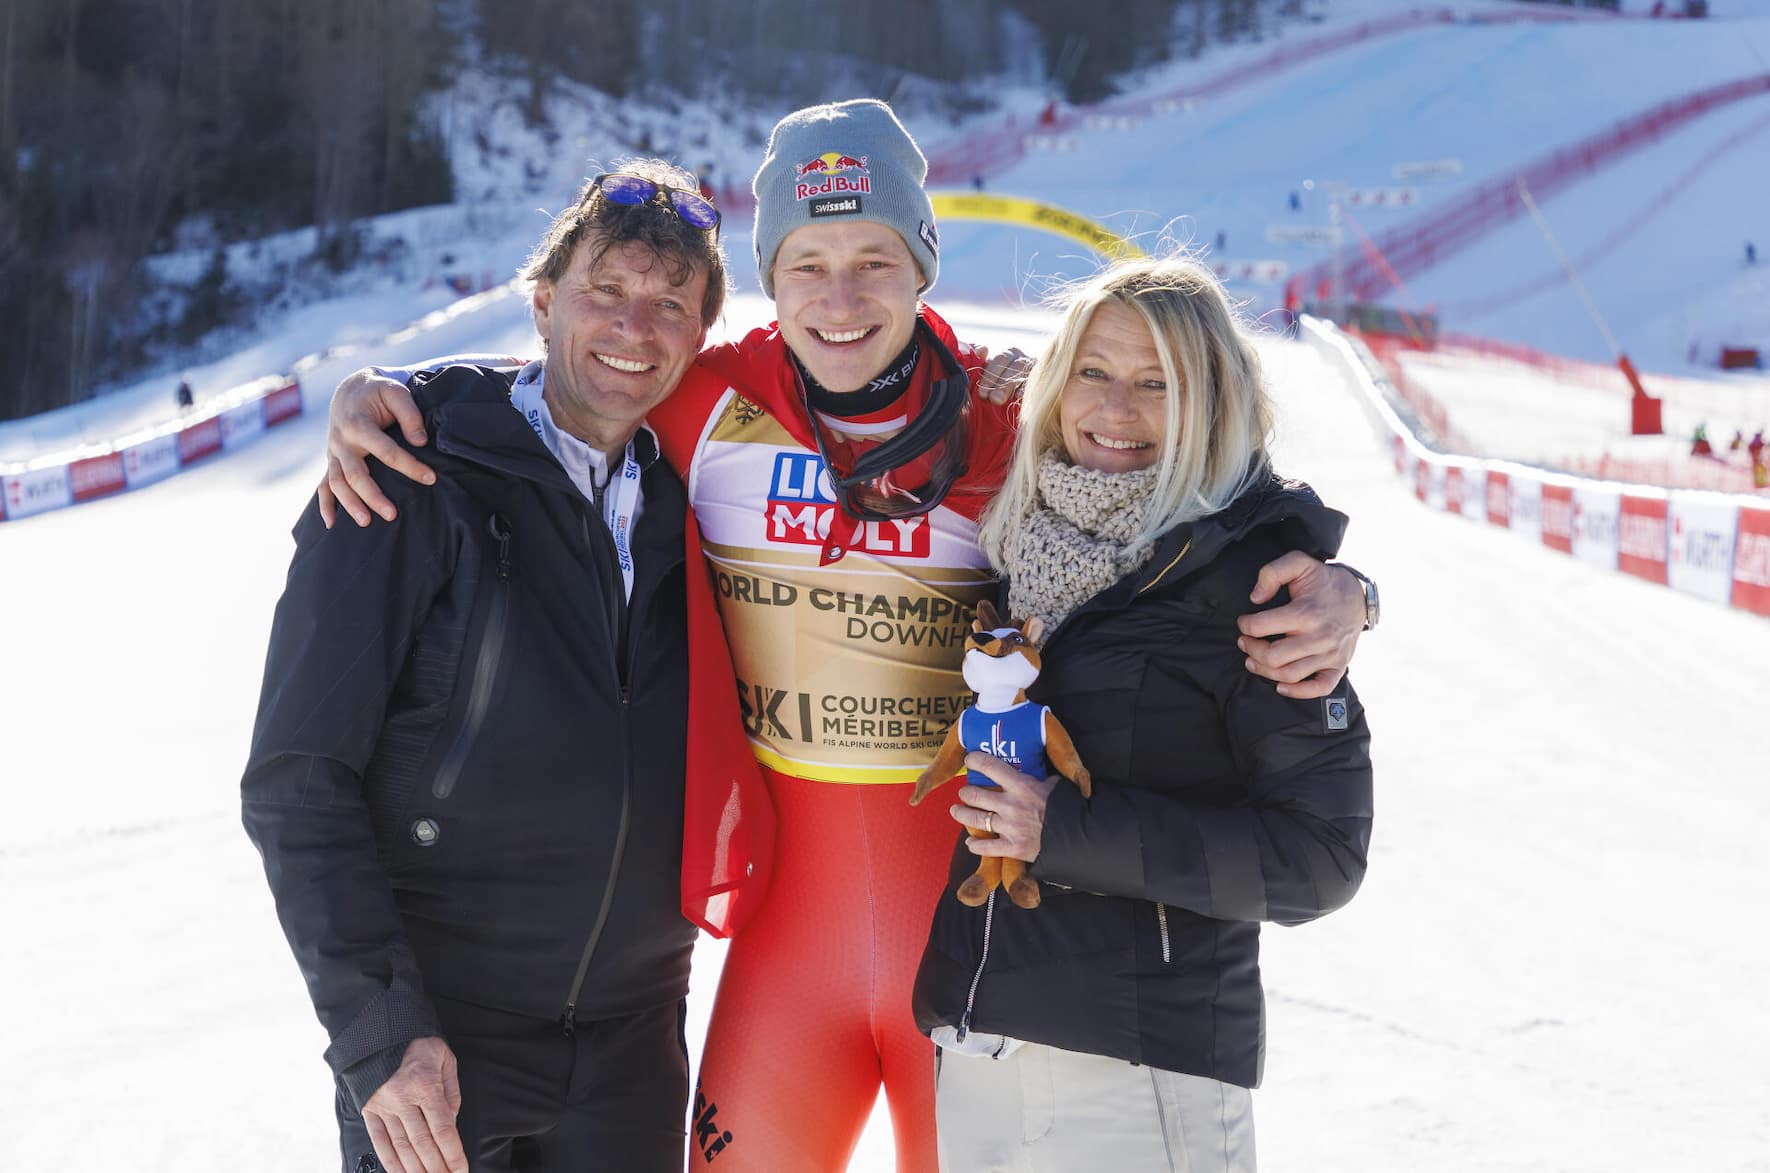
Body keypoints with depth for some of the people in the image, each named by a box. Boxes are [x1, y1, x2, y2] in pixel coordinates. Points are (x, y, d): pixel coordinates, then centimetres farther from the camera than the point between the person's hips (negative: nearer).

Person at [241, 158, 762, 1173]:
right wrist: (377, 1030, -17)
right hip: (431, 1050, -4)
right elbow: (299, 779, -11)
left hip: (634, 1051, 4)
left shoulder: (680, 508, 5)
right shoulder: (413, 488, -9)